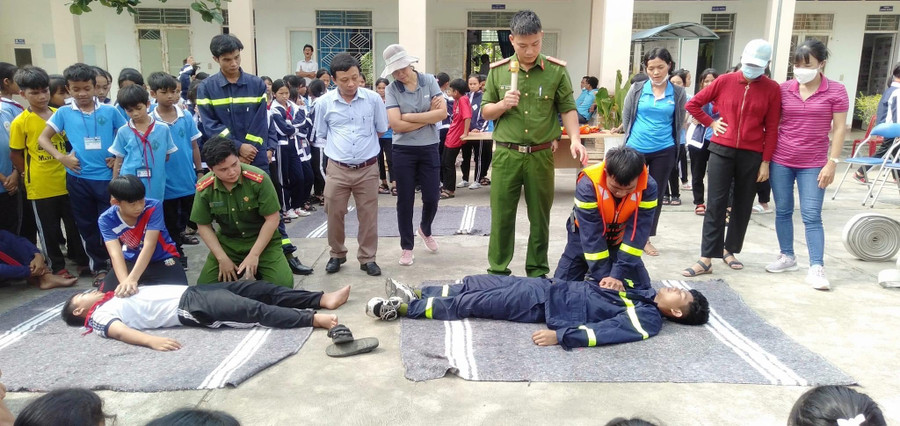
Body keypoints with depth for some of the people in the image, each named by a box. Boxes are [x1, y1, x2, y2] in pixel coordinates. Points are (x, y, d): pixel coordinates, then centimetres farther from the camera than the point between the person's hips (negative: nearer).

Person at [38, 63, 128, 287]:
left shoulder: (109, 111, 0)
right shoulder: (64, 113, 3)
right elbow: (43, 138, 7)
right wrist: (61, 157, -7)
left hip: (107, 177, -2)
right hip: (78, 179, 2)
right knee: (86, 226, 10)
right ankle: (99, 266, 23)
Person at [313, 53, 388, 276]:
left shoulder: (373, 99, -3)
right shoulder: (324, 102, -2)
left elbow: (381, 130, 10)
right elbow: (321, 135, 11)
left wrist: (365, 143, 11)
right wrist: (341, 146, 8)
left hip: (368, 168, 0)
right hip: (337, 169, 1)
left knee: (368, 216, 7)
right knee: (334, 214, 8)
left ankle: (367, 258, 22)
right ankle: (337, 255, 28)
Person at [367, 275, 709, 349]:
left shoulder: (648, 320, -16)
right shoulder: (649, 295, 8)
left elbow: (604, 331, -25)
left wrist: (560, 335, -31)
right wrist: (614, 283, 1)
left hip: (546, 307, -7)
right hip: (553, 287, 7)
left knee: (471, 303, -7)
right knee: (476, 283, 7)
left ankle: (402, 308, 3)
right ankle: (415, 294, 20)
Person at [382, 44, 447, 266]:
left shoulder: (430, 81, -2)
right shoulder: (391, 90, -6)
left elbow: (443, 113, -12)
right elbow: (396, 125, -16)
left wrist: (409, 117, -14)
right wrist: (428, 117, -12)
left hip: (429, 148, 1)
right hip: (403, 151, -1)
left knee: (432, 197, 5)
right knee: (405, 200, 6)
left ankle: (425, 229, 37)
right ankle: (406, 246, 20)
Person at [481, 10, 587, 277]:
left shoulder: (556, 70, -1)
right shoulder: (498, 71, 2)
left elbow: (568, 108, 3)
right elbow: (485, 112, 7)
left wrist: (575, 140, -13)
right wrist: (503, 105, -14)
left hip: (541, 155, 0)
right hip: (506, 155, 0)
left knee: (540, 217, 11)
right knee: (501, 216, 6)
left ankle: (538, 273, 25)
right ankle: (497, 273, 20)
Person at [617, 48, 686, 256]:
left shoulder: (678, 93, 0)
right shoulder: (637, 88, -2)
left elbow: (679, 122, 9)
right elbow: (626, 116, 6)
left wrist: (669, 142, 9)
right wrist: (630, 138, 7)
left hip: (664, 152, 1)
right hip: (636, 150, -1)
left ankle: (646, 238, 20)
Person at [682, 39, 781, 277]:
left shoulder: (772, 89, -1)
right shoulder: (725, 81, 1)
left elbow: (771, 128, -1)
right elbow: (693, 104, 10)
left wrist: (766, 161, -3)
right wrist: (710, 123, 2)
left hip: (752, 155, 1)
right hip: (722, 150, 0)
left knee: (743, 205, 10)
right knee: (716, 204, -3)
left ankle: (729, 250, 27)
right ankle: (706, 259, -3)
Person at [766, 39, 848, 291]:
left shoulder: (836, 91, -4)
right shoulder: (784, 89, 2)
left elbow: (839, 129, -3)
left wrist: (832, 163, -9)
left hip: (813, 164, -3)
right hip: (780, 160, 3)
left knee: (811, 215, -4)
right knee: (782, 211, 10)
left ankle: (817, 268, 0)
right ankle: (787, 257, 25)